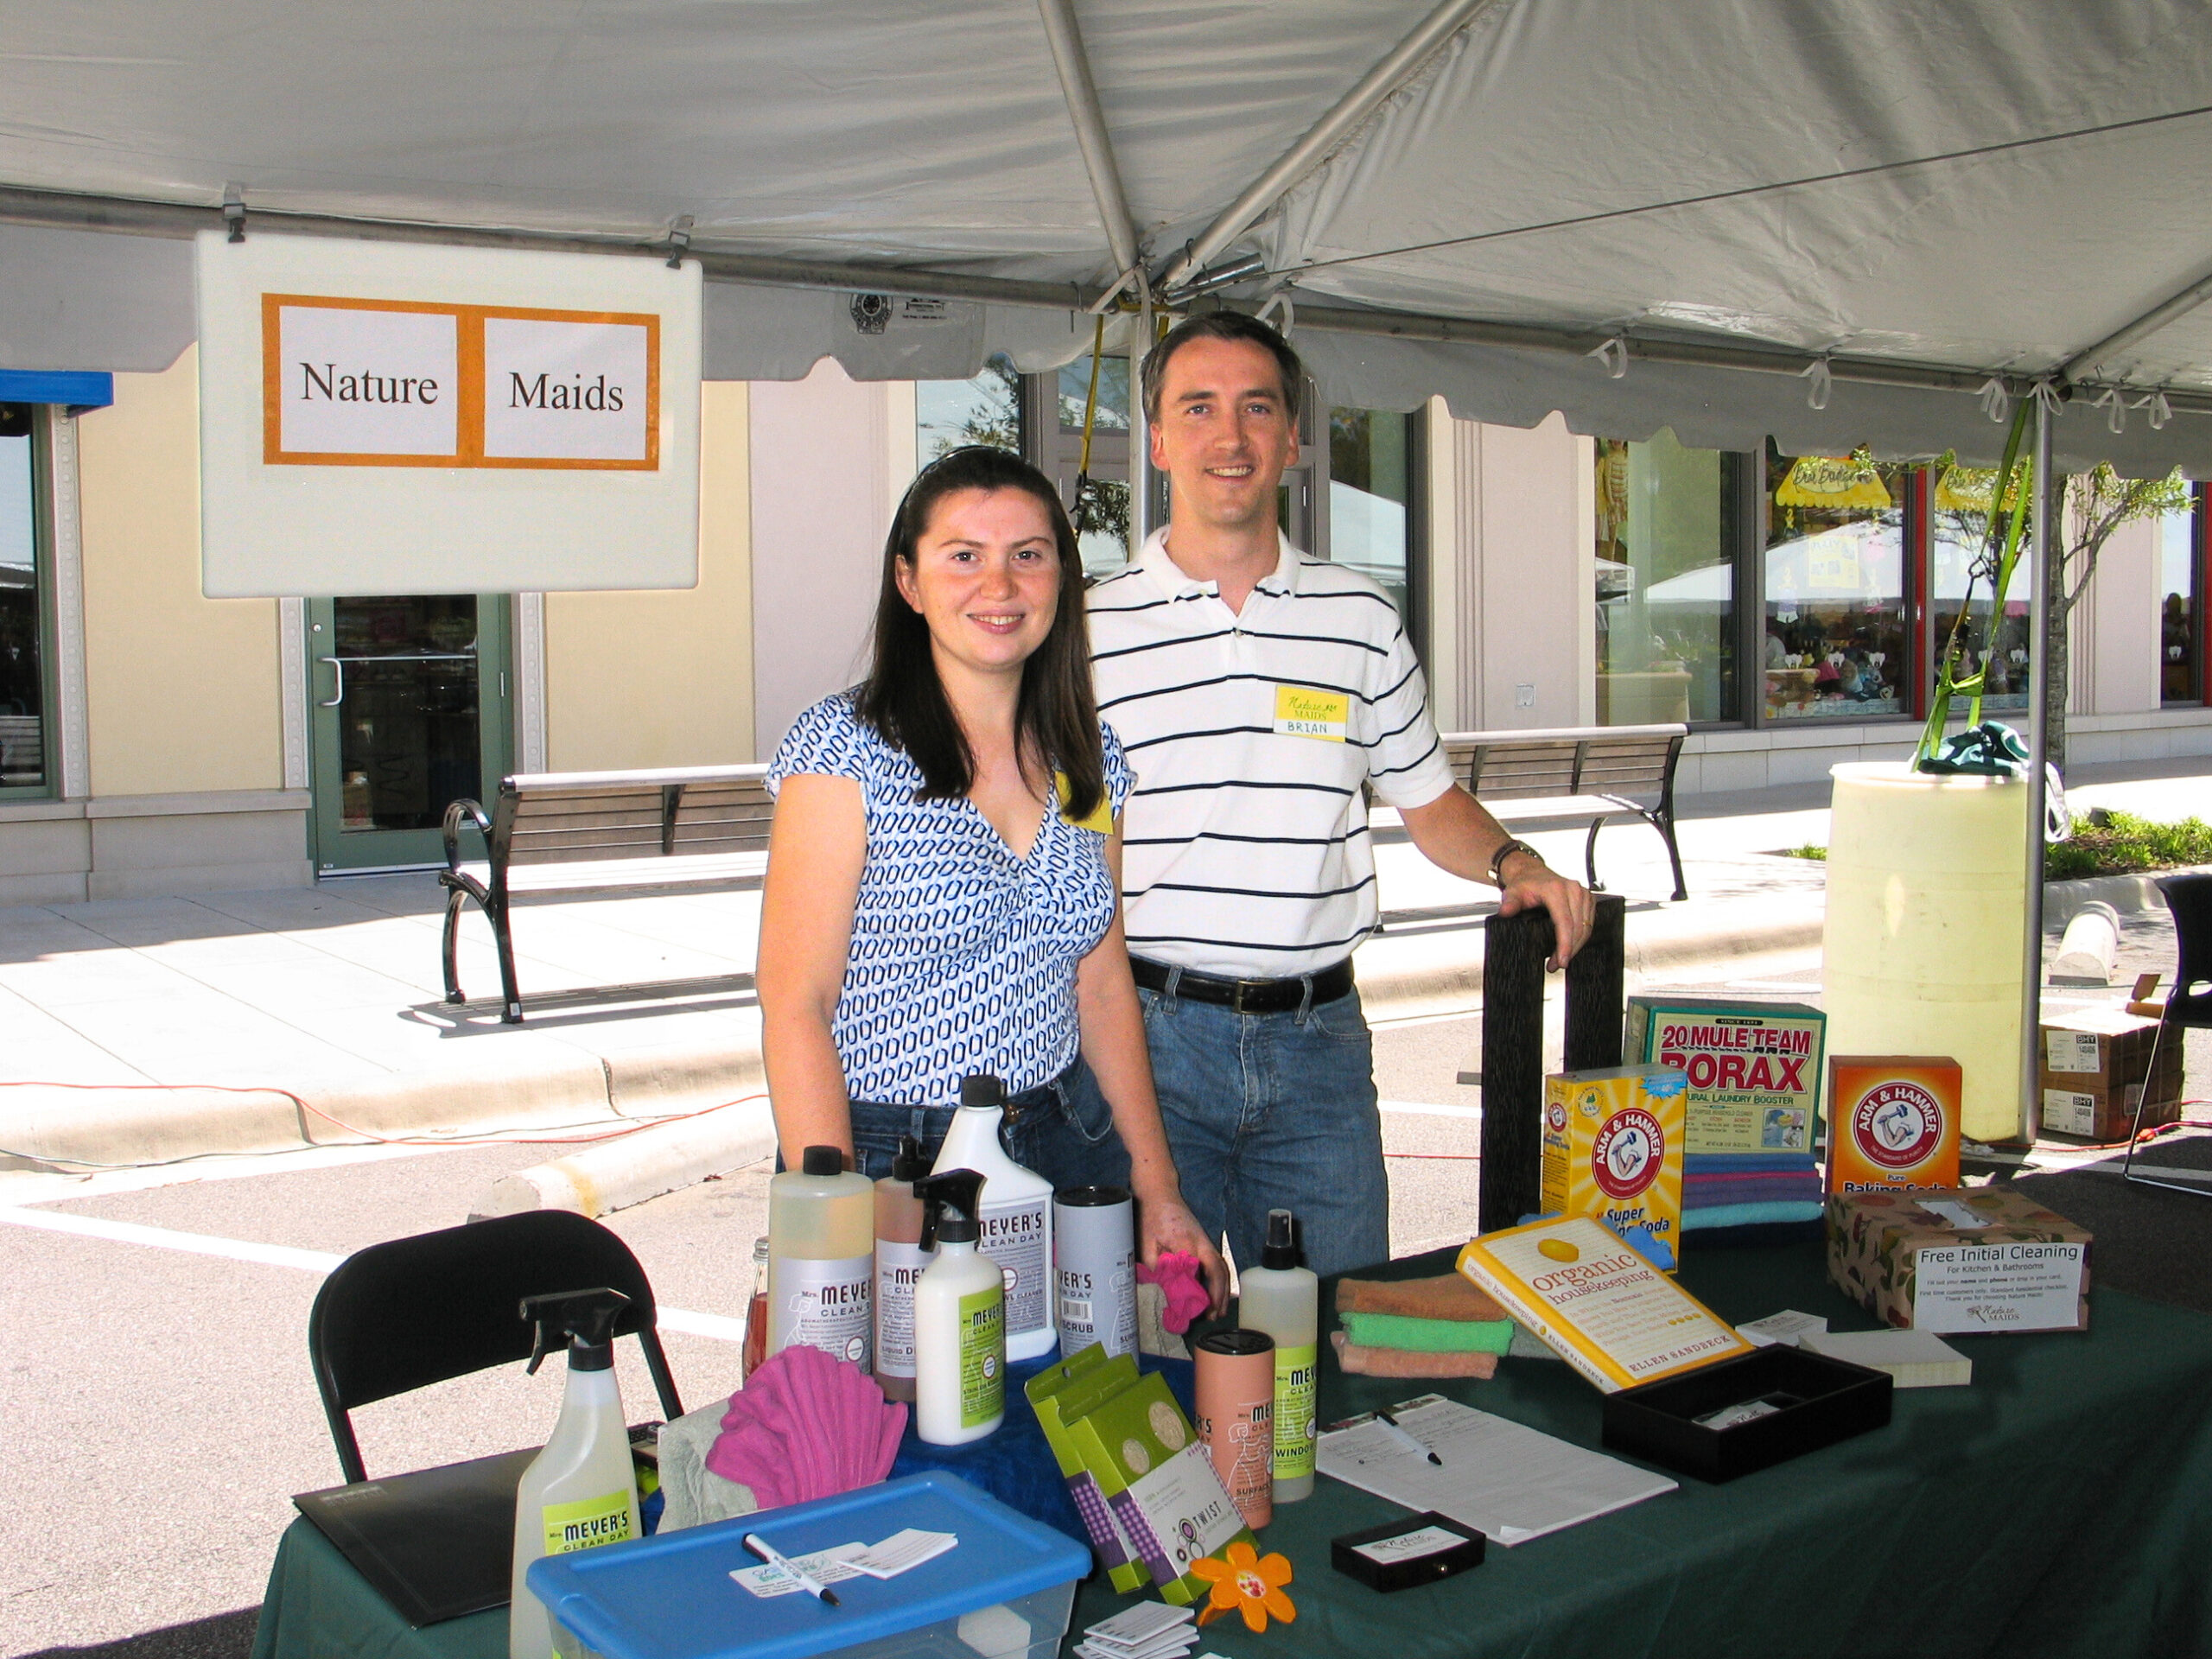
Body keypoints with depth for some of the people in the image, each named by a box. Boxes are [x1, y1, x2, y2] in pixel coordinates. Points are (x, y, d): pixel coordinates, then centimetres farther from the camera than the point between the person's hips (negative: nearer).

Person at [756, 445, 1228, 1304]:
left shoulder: (1089, 760, 7)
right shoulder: (845, 747, -10)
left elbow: (1103, 984, 11)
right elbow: (795, 1005, -13)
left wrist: (1159, 1191, 5)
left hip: (1065, 1148, 5)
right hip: (891, 1161, -5)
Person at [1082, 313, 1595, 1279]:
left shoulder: (1361, 620, 7)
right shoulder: (1088, 629, 0)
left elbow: (1427, 798, 17)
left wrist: (1510, 862, -3)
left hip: (1319, 1042, 2)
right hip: (1148, 1034, -2)